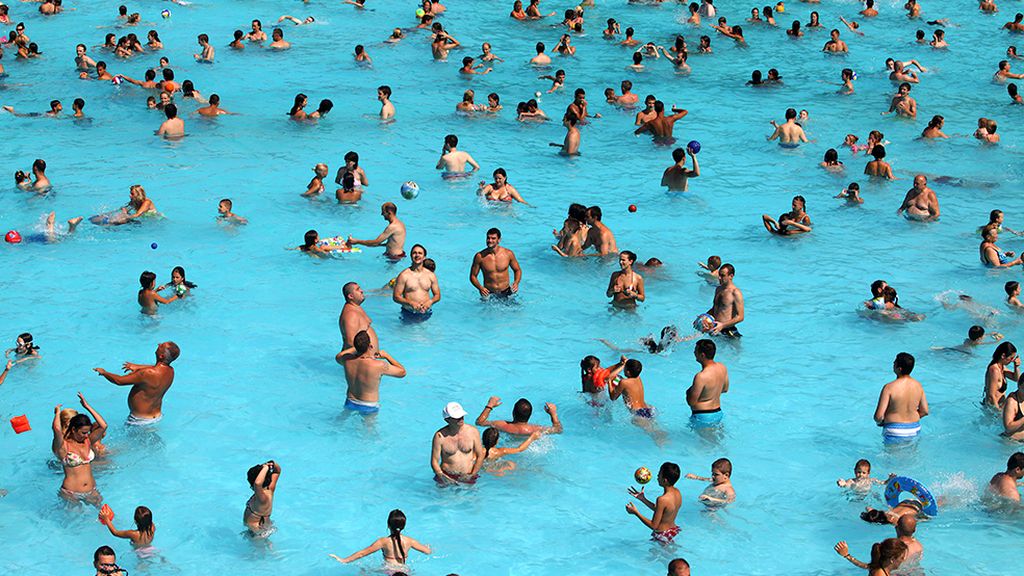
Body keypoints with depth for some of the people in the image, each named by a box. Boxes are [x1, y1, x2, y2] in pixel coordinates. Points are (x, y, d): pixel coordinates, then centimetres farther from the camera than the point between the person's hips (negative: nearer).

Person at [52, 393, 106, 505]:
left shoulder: (87, 442, 7)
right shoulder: (63, 446, -9)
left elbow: (103, 426, -5)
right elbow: (57, 429, -29)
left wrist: (87, 406, -1)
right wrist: (57, 412, -9)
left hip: (91, 491, 5)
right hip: (71, 493, -5)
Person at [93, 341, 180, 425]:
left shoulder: (149, 374, -33)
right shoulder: (170, 371, -10)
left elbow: (119, 381, -23)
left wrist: (104, 372, -6)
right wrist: (138, 367, 19)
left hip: (141, 420, -8)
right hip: (157, 415, 8)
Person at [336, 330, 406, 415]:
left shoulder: (347, 360, -14)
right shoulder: (380, 366, -27)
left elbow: (338, 357, 13)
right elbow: (402, 372, -11)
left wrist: (355, 348, 16)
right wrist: (386, 356, -3)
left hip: (350, 403, 5)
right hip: (369, 407, -5)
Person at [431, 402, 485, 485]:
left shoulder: (473, 431, -2)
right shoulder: (440, 436, -8)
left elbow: (480, 456, 4)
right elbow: (434, 461, -4)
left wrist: (472, 475, -9)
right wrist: (441, 476, -22)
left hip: (467, 477, 1)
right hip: (447, 476, -1)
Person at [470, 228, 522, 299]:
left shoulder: (508, 254, -5)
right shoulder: (480, 256, -9)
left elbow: (517, 270, 9)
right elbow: (473, 276, 1)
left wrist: (516, 282, -11)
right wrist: (480, 288, -18)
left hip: (506, 293, 0)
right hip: (489, 294, 0)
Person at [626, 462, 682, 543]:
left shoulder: (662, 500, -28)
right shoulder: (677, 492, -2)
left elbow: (654, 525, -22)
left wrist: (636, 512, -16)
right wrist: (642, 499, 11)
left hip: (662, 535, -9)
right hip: (673, 530, 9)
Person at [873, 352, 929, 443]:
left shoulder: (889, 388, -18)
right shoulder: (918, 385, -1)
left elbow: (879, 416, -18)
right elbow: (925, 411, 7)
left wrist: (879, 422, 4)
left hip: (894, 432, -5)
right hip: (915, 430, 5)